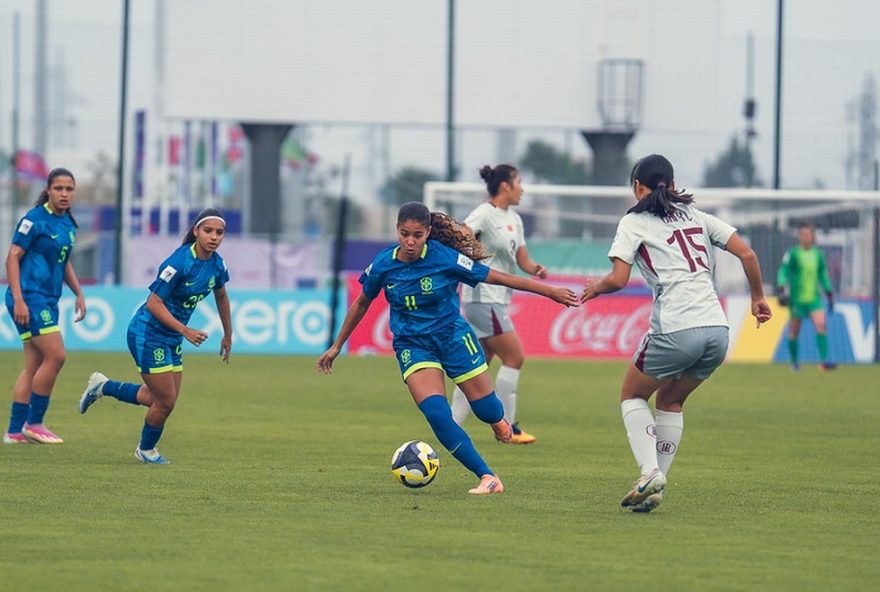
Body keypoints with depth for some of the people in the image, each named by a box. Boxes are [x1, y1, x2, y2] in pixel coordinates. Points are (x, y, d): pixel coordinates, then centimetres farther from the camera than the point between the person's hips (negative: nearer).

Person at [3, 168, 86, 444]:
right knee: (56, 355, -14)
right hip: (30, 298, -8)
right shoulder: (35, 219, -12)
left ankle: (15, 431, 10)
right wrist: (18, 300, -19)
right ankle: (34, 423, -4)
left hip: (48, 301, 8)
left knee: (34, 366, 7)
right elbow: (13, 258, -13)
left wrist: (79, 294, 20)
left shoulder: (68, 223, 13)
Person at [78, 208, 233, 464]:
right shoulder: (179, 263, -25)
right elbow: (154, 303, -24)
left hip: (171, 338, 8)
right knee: (165, 401, -3)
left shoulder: (216, 265, -1)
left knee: (163, 400, 13)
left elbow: (221, 296, 20)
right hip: (148, 335, -8)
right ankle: (146, 450, 26)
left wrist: (228, 335, 26)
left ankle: (103, 387, 30)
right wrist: (185, 331, -29)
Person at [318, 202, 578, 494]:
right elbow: (362, 303, 9)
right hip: (413, 345, 1)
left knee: (487, 410, 4)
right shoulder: (383, 264, -10)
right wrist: (336, 346, 15)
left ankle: (499, 422, 45)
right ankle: (487, 478, -13)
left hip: (452, 335, -1)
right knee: (436, 413, -21)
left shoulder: (445, 258, -17)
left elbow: (498, 277, -11)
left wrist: (551, 291, -8)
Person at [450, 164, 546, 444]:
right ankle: (506, 426, 0)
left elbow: (522, 260, 16)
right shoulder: (484, 214, -11)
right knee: (514, 358, -6)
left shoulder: (514, 219, 15)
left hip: (498, 300, 9)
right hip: (484, 298, -9)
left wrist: (536, 269, -4)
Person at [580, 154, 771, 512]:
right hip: (717, 329, 5)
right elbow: (747, 254, 13)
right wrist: (758, 298, 24)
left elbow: (618, 279, -6)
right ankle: (656, 488, 16)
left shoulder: (634, 222, 5)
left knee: (632, 395, 17)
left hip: (676, 329, -5)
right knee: (670, 401, 24)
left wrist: (595, 288, 15)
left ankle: (649, 473, -3)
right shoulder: (696, 216, 20)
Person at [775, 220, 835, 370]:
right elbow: (783, 272, -9)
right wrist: (781, 289, -23)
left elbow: (823, 275, 20)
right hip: (797, 299, -3)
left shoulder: (818, 254, 9)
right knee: (794, 332, 5)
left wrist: (829, 295, 22)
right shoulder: (792, 254, -4)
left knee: (821, 325, -16)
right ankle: (794, 361, 26)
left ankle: (824, 361, -21)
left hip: (814, 298, 3)